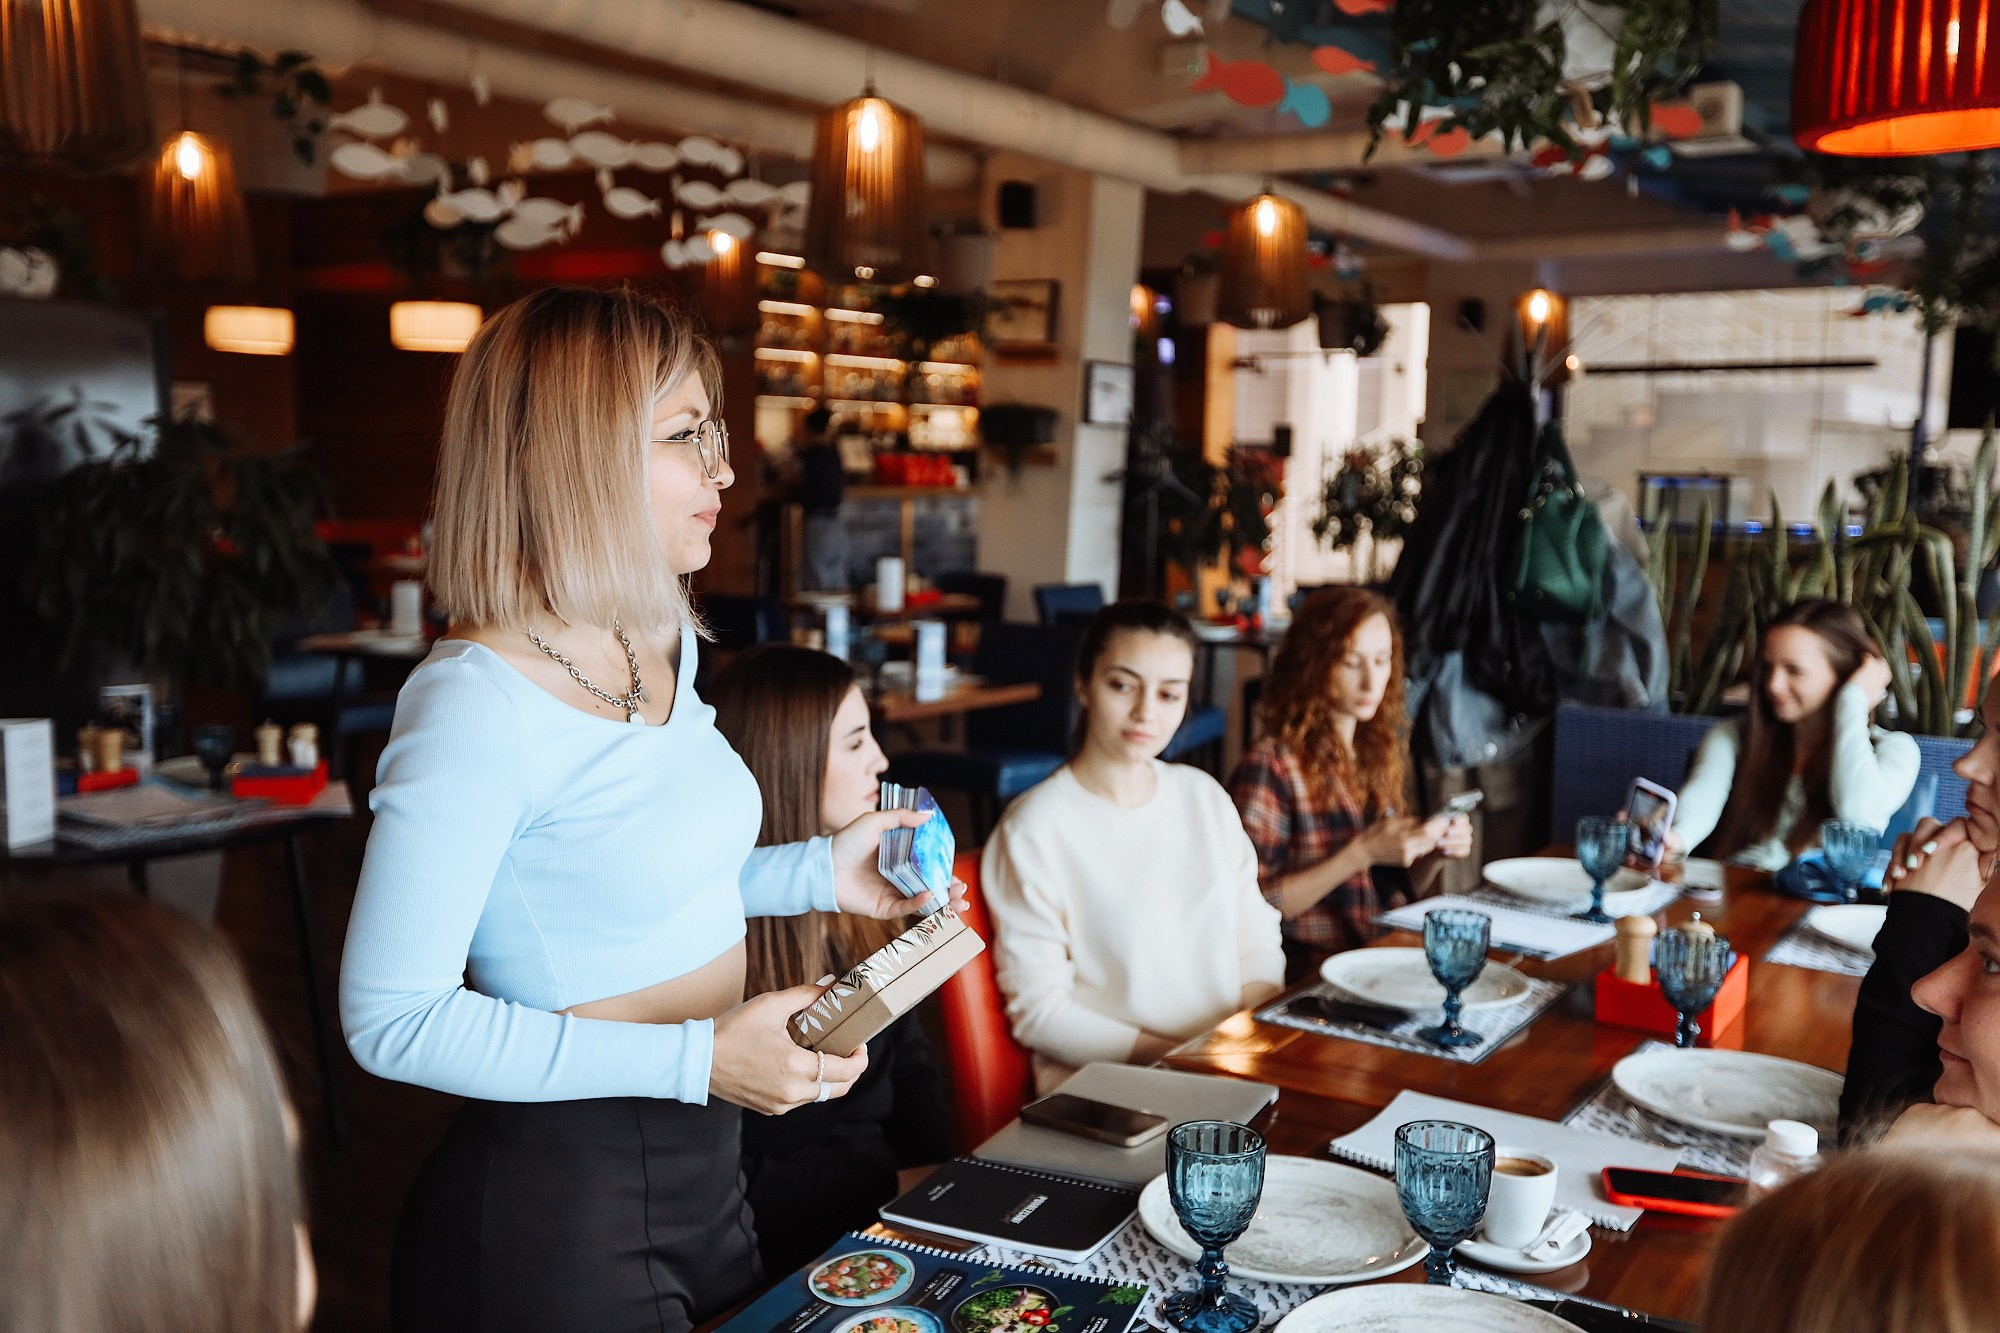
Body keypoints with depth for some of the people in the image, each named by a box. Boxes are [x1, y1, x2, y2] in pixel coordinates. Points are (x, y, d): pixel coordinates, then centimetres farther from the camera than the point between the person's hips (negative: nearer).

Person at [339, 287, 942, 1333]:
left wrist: (816, 872, 3)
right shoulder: (477, 706, -24)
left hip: (702, 1167, 8)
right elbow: (391, 1019, -23)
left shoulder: (663, 647, 2)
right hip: (556, 1206, -8)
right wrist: (700, 1059, -26)